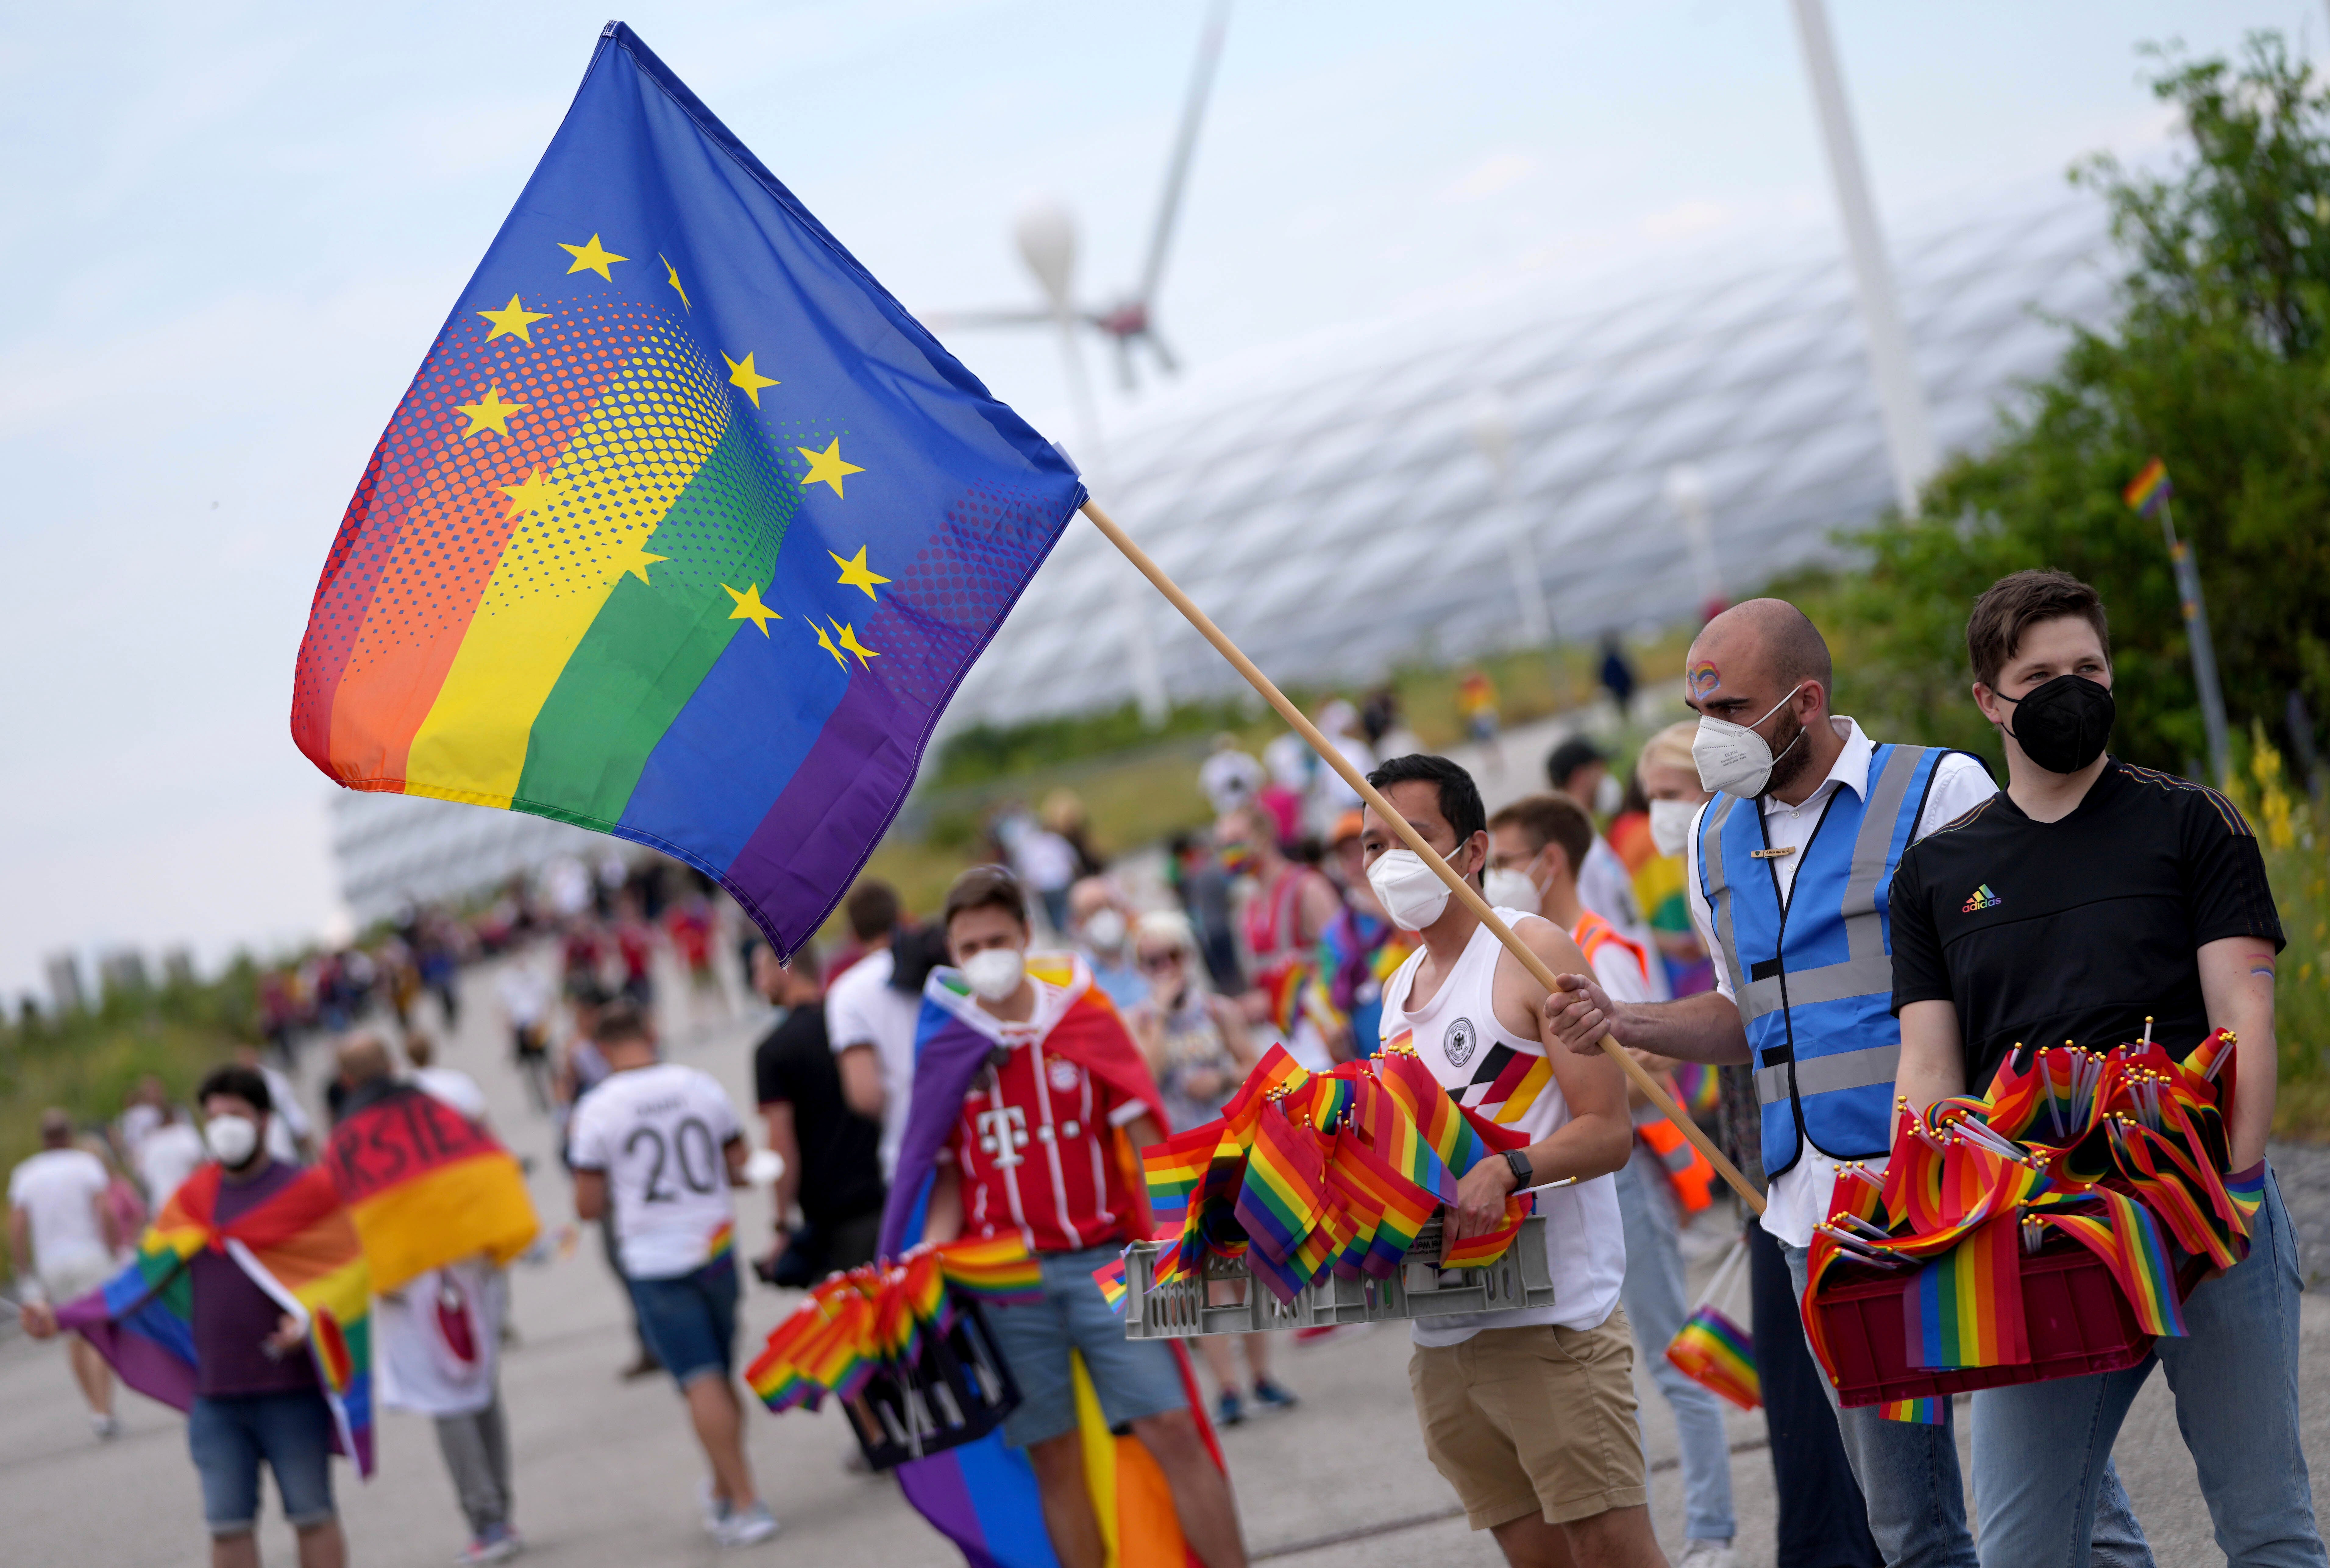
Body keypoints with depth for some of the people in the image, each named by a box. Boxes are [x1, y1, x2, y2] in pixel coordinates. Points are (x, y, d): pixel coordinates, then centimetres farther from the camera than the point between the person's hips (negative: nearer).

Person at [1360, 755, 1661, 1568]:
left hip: (1551, 1315, -7)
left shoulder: (1532, 951, -4)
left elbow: (1608, 1130, -11)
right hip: (1439, 1334, 7)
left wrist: (1507, 1171, -27)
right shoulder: (1400, 989, 18)